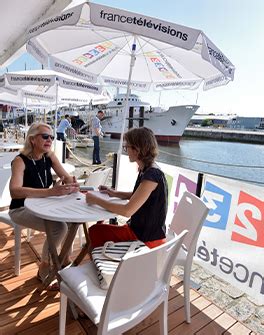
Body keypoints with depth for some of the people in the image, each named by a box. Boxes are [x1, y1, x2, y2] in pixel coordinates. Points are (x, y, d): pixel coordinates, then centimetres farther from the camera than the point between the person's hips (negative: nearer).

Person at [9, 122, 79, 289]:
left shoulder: (50, 156, -4)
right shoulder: (20, 161, -22)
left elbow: (67, 177, -5)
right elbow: (14, 191, -38)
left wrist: (72, 185, -31)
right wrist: (50, 191, -48)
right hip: (22, 209, -6)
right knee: (59, 227, -26)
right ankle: (44, 268, 0)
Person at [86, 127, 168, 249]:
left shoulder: (152, 175, -26)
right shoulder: (146, 170, 3)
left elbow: (127, 210, -29)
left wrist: (97, 200, -19)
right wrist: (115, 193, 5)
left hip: (147, 239, -8)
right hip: (141, 229, 8)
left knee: (95, 232, -3)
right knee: (95, 230, 5)